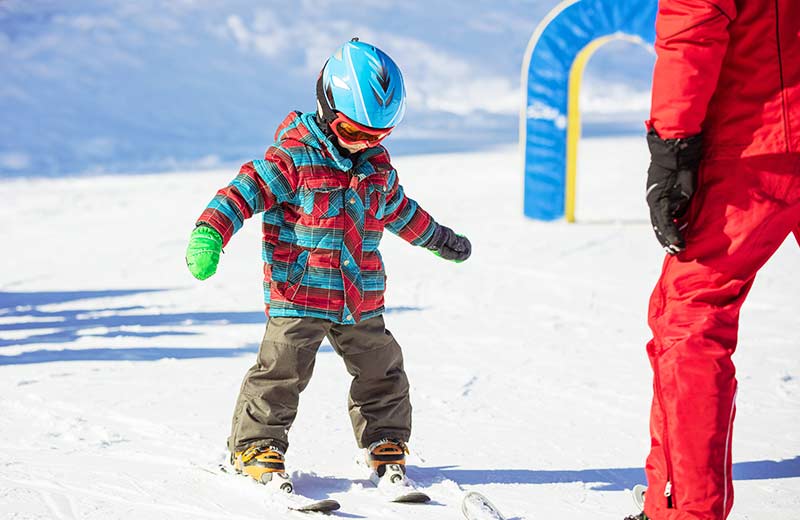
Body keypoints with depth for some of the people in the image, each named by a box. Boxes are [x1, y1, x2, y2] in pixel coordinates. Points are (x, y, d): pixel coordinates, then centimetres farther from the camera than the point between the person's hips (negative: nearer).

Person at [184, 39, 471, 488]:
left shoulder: (378, 165, 9)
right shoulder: (293, 158, -12)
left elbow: (399, 211, 27)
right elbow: (246, 190, -18)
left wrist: (441, 240, 40)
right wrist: (210, 232, -33)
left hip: (361, 300, 6)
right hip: (299, 296, -6)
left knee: (381, 370, 12)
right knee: (282, 370, -7)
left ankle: (385, 442, 30)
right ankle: (256, 445, 7)